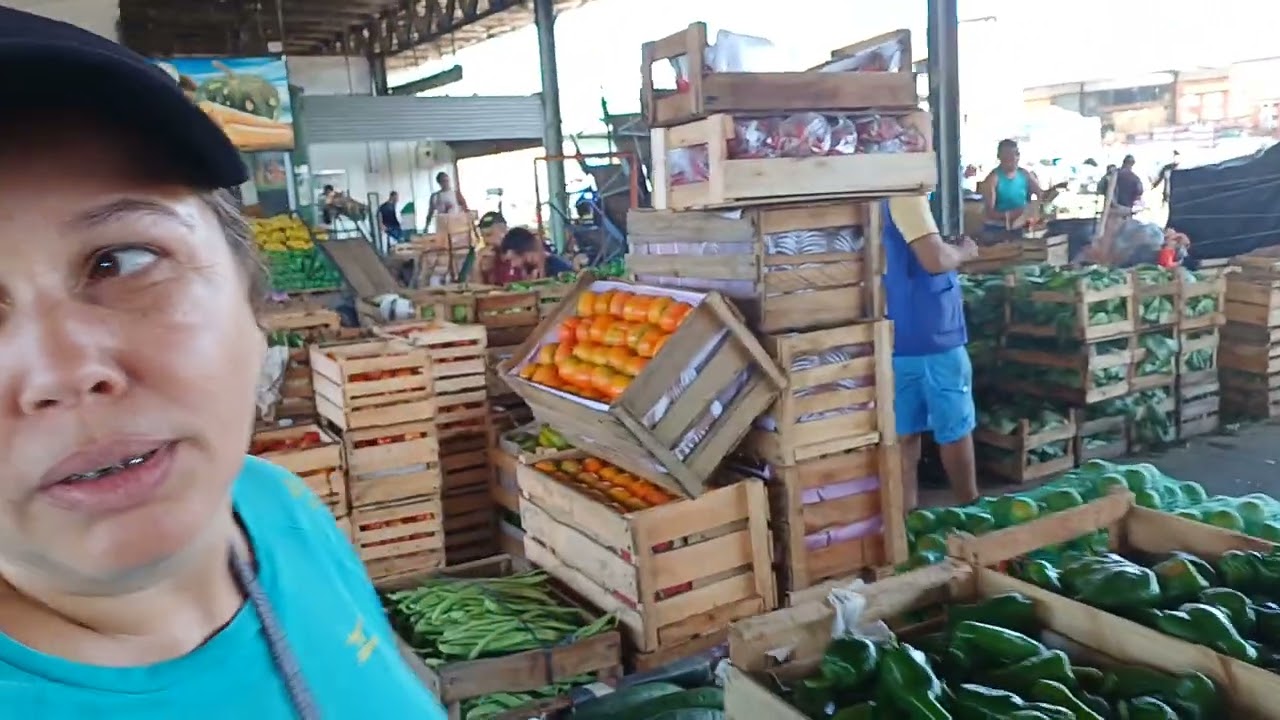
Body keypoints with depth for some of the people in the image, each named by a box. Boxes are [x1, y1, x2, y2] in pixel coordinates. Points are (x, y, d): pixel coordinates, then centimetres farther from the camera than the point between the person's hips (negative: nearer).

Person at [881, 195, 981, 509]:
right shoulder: (906, 195, -18)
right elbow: (935, 260, -26)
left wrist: (952, 250, 18)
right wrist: (963, 252, -6)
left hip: (901, 334, 8)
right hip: (931, 333, -8)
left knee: (906, 432, 12)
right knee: (956, 430, 9)